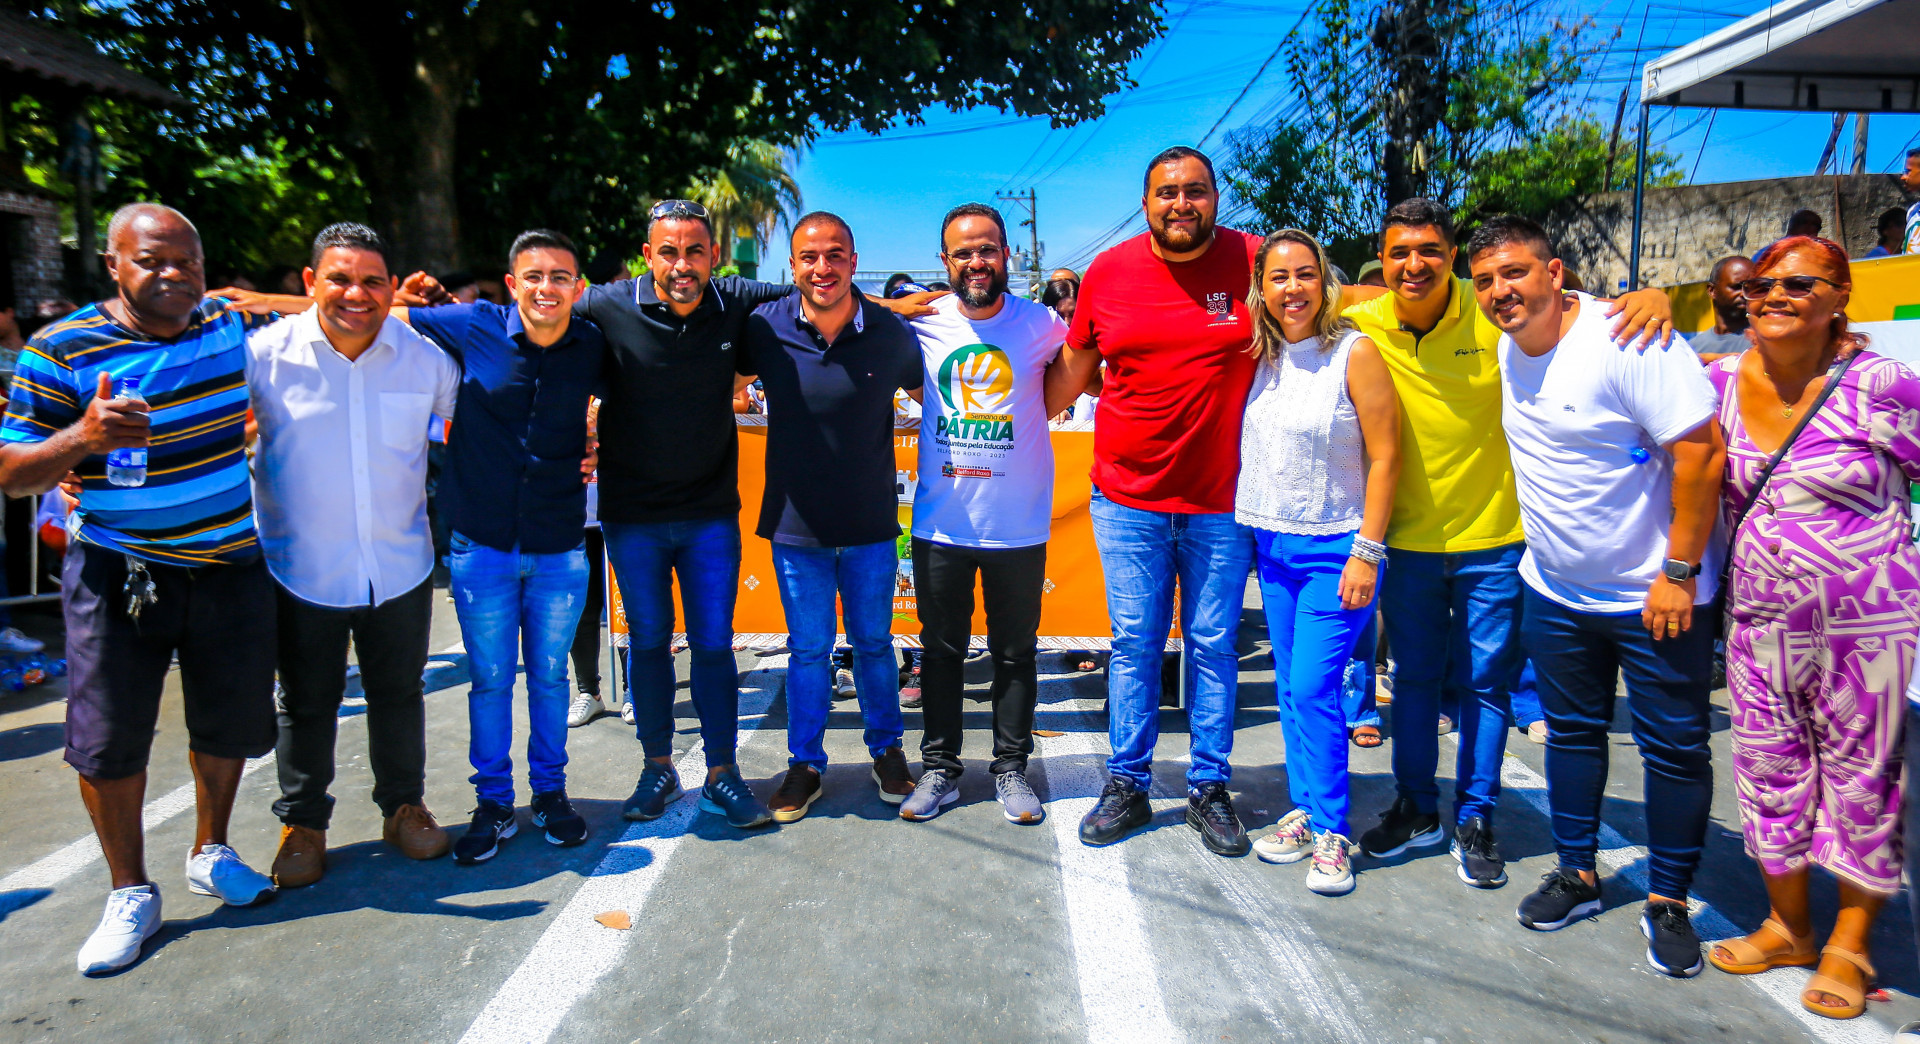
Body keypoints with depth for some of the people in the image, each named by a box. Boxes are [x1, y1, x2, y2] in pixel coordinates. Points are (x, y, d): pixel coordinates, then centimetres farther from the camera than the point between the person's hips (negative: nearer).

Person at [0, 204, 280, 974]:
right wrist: (82, 436, -28)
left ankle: (210, 853, 36)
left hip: (230, 568, 3)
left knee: (229, 724, 13)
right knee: (108, 738, 0)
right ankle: (130, 894, 19)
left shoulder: (231, 325, 2)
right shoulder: (62, 349, -9)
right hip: (118, 573, -3)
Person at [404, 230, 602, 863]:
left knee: (549, 676, 12)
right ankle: (493, 804, 24)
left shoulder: (594, 347, -3)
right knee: (490, 678, 9)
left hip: (559, 549, 0)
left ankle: (550, 793, 29)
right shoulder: (471, 329, -5)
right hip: (482, 545, 0)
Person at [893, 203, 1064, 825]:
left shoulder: (1040, 324, -4)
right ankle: (939, 769, 26)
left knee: (1015, 653, 11)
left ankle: (1010, 768, 26)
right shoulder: (923, 323, -1)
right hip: (939, 524, 1)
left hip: (1018, 528, -1)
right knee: (941, 651, 12)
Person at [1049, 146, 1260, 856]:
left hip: (1220, 502, -1)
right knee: (1134, 644, 8)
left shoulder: (1252, 261, -4)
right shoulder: (1107, 273, 1)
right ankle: (1127, 785, 22)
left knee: (1213, 644, 9)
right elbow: (1071, 372, 11)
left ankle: (1209, 788, 24)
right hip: (1127, 497, 1)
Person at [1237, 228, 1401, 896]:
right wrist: (1258, 535, 9)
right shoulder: (1264, 357, 6)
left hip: (1336, 549, -6)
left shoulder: (1354, 353, -10)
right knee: (1290, 689, 11)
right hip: (1273, 546, 6)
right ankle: (1305, 811, 24)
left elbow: (1384, 458, -11)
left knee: (1313, 689, -8)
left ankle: (1331, 832, 6)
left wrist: (1366, 552, -14)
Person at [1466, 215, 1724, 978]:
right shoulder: (1505, 349, 2)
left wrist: (1680, 571, -21)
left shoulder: (1627, 340, -20)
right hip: (1555, 592, 7)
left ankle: (1668, 903, 20)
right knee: (1572, 734, 15)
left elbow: (1702, 449, -22)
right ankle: (1576, 875, 30)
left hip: (1655, 597, -6)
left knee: (1674, 748, 5)